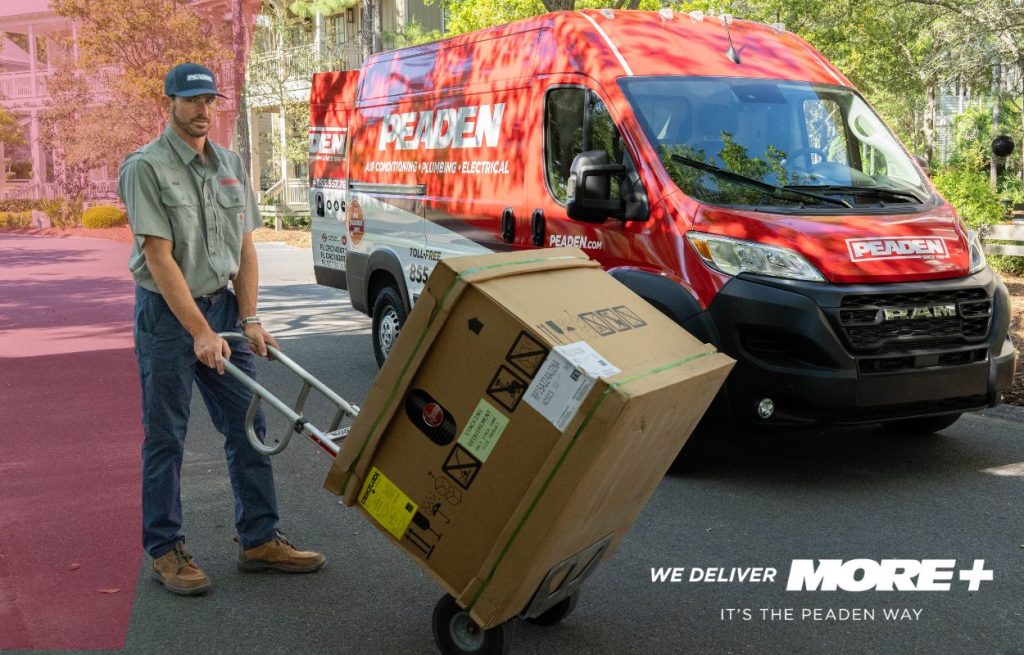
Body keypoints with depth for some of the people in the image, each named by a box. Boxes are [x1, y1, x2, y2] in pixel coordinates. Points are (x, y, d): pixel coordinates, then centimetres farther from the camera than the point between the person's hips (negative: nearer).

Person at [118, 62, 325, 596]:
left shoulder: (230, 164, 10)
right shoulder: (146, 167, -10)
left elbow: (245, 247, 9)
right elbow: (159, 258, -16)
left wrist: (249, 319, -1)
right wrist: (200, 332, -19)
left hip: (222, 306, 6)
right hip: (167, 312, -6)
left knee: (248, 428, 7)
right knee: (164, 438, 3)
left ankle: (259, 540, 17)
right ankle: (165, 551, 14)